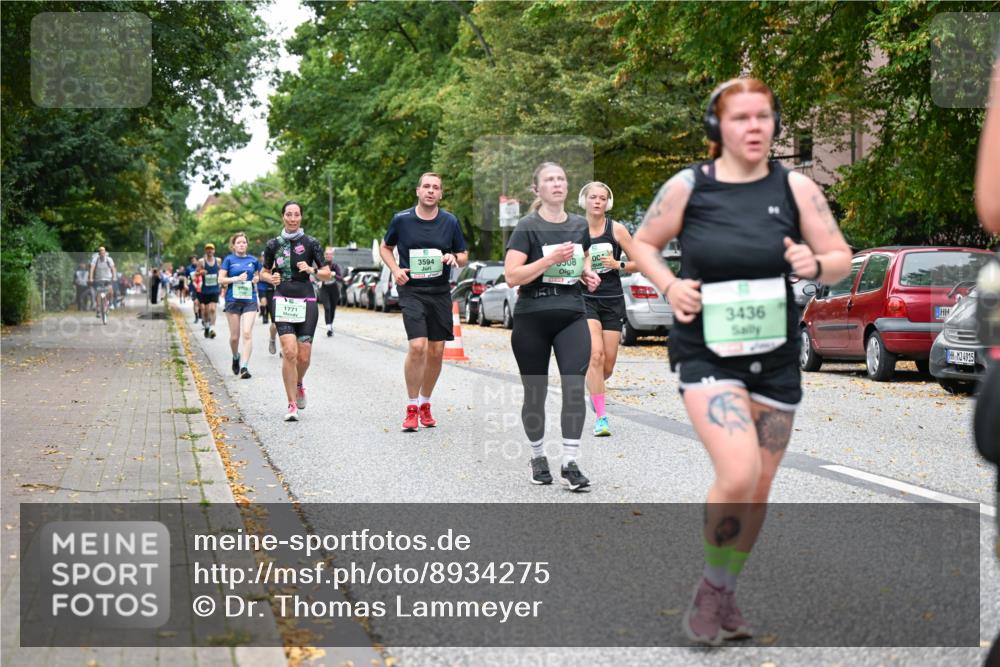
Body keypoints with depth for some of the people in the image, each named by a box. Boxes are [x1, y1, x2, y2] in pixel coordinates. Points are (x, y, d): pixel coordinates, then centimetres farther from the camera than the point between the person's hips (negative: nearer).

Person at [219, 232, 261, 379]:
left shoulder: (253, 260, 7)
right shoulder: (229, 260, 1)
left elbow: (258, 275, 22)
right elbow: (221, 280, -1)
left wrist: (256, 279, 0)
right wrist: (236, 279, -14)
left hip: (250, 300, 1)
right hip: (233, 300, -1)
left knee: (247, 333, -14)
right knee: (234, 336, 6)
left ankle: (244, 367, -15)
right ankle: (236, 357, 36)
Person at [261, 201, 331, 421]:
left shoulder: (311, 243, 2)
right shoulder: (274, 244, 7)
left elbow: (327, 274, 3)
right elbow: (264, 272, 17)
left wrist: (311, 270, -16)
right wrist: (271, 278, -5)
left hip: (306, 302, 0)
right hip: (283, 302, 0)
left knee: (304, 356, 0)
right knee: (289, 352, -15)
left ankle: (299, 384, 35)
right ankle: (292, 405, -7)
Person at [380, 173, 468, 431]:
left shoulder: (450, 222, 2)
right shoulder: (401, 219, -2)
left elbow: (464, 256, 11)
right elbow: (385, 247, 13)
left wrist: (454, 258, -12)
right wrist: (395, 269, -5)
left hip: (440, 293, 3)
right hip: (411, 291, -3)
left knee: (436, 351, 6)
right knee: (417, 346, -17)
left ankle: (425, 403, 25)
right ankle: (412, 407, -4)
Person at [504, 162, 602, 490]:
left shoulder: (580, 225, 8)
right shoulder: (528, 227, -6)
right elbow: (512, 276, -14)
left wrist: (588, 274, 6)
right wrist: (550, 259, -22)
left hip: (572, 315, 3)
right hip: (532, 319, -3)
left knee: (575, 384, -12)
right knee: (535, 390, 7)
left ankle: (570, 463, -8)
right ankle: (538, 457, 27)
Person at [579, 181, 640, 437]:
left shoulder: (617, 229, 0)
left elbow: (640, 262, 3)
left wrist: (618, 265, -13)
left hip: (612, 301, 1)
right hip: (584, 299, -1)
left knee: (608, 365, 5)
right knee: (595, 355, -20)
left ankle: (593, 387, 41)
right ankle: (601, 417, -15)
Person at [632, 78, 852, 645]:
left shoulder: (795, 188, 0)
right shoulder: (688, 187, -4)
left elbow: (841, 258, 5)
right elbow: (644, 243, 10)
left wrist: (816, 265, -17)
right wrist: (669, 286, -8)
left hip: (775, 355, 3)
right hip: (706, 352, -3)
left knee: (759, 489, 11)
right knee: (738, 473, -21)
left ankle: (727, 597, 32)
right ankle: (710, 589, 3)